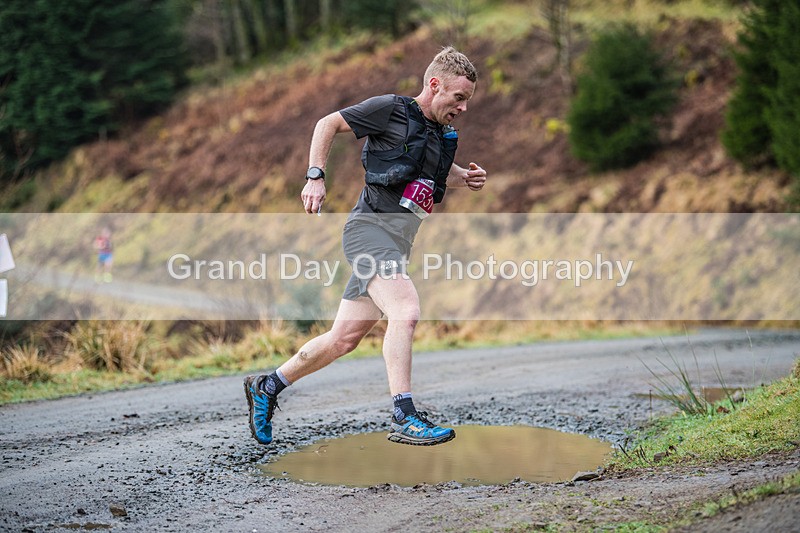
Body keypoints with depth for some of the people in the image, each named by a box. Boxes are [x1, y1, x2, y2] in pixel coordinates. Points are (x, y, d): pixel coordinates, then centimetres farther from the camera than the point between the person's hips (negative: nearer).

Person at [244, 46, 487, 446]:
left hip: (397, 245, 8)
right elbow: (328, 124, 4)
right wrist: (315, 177, -6)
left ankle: (266, 388, 25)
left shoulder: (443, 135, 16)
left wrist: (466, 177, 15)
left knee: (343, 340, 9)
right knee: (406, 312, -28)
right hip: (371, 227, -8)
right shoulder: (390, 110, -4)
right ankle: (404, 419, -29)